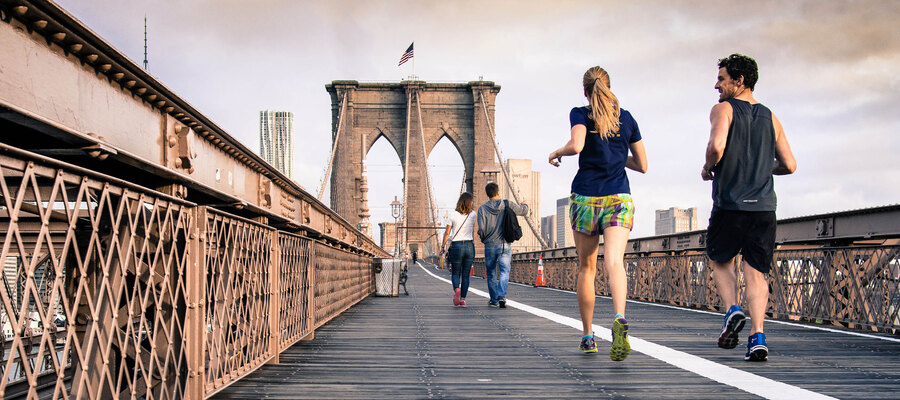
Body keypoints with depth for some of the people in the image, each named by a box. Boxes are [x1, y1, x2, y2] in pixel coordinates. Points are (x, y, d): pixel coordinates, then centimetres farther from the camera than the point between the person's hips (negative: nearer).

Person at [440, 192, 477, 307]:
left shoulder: (453, 215, -5)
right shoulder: (473, 215, -1)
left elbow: (447, 232, -1)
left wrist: (443, 246, 9)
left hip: (456, 246, -1)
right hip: (469, 245, 1)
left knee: (455, 273, 9)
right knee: (465, 275, 8)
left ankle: (456, 289, -20)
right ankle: (462, 299, 4)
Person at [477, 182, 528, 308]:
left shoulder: (483, 208, -5)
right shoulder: (508, 205, -2)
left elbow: (481, 228, -11)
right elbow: (523, 211, 12)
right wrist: (524, 204, 35)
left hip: (489, 246, 1)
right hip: (505, 245, -1)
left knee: (491, 274, 13)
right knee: (504, 271, -3)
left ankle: (494, 300, 20)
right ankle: (502, 296, -23)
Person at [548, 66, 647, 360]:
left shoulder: (580, 114, 0)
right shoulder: (627, 119, 10)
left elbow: (576, 145, -20)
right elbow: (642, 165, 13)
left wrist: (557, 152, 0)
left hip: (585, 199, -1)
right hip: (619, 198, 1)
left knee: (586, 268, 13)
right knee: (614, 261, -15)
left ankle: (588, 335, 21)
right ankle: (620, 319, -43)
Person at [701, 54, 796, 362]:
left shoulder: (724, 109, -2)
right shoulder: (770, 117, 13)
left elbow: (716, 145, -21)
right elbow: (789, 165, 11)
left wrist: (708, 168, -1)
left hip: (729, 204, -4)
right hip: (764, 206, 4)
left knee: (720, 262, 18)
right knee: (755, 272, 5)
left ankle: (733, 311, -5)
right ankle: (758, 338, -8)